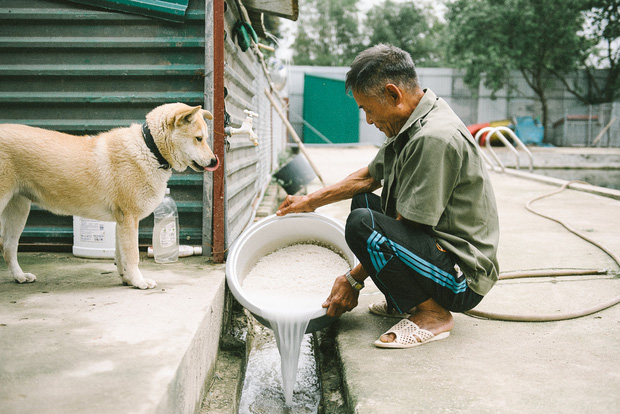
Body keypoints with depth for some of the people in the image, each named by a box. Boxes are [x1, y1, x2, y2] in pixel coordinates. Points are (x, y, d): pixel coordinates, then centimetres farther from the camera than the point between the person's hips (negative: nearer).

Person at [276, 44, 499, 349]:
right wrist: (310, 201, 19)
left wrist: (354, 279, -14)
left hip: (465, 278, -10)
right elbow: (369, 176, 20)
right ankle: (402, 301, 15)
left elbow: (406, 229, -22)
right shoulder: (412, 124, 7)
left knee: (362, 224, -29)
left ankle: (432, 313, -11)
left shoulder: (435, 138, -24)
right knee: (362, 200, 21)